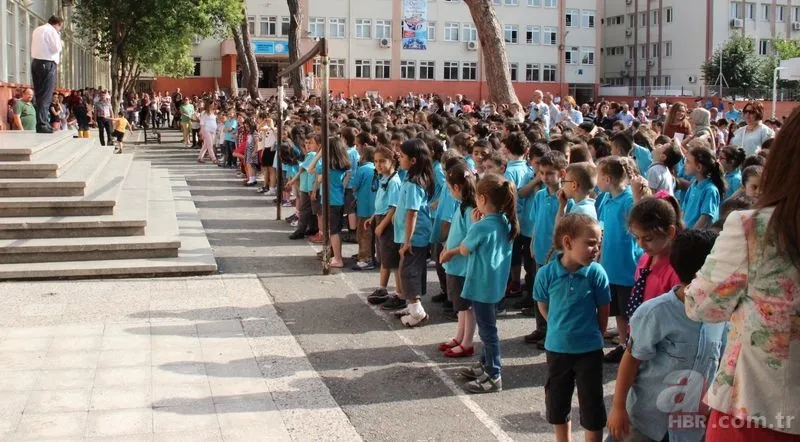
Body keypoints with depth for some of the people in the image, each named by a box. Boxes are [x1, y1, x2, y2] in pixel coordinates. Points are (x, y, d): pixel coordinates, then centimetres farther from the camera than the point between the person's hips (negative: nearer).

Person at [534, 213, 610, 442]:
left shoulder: (596, 273, -16)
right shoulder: (546, 273, -14)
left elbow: (603, 312, -4)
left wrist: (592, 334, 5)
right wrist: (561, 328, 9)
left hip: (590, 350, -2)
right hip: (557, 348, 2)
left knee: (592, 405, 7)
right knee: (557, 402, 17)